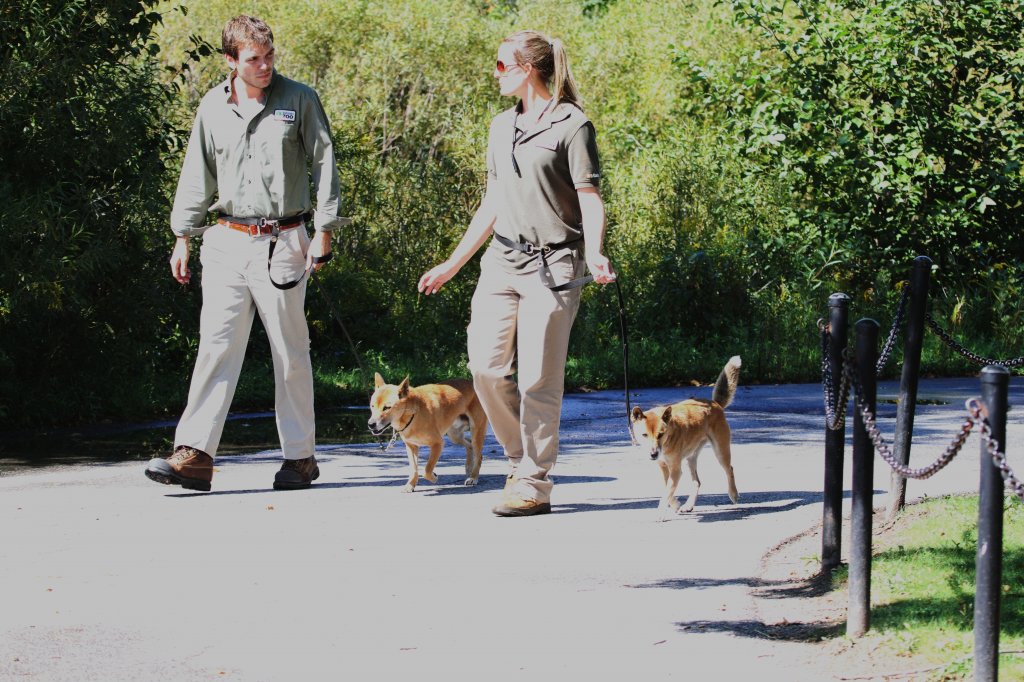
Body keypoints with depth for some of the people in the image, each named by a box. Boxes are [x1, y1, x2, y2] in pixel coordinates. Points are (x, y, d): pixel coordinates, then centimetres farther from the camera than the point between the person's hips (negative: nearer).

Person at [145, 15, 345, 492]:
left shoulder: (299, 101, -1)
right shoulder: (213, 108, 8)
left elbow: (324, 164, 1)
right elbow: (197, 175, 15)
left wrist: (324, 232, -4)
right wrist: (182, 237, 13)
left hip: (282, 244, -2)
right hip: (226, 242, 3)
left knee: (290, 353, 4)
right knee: (216, 345, -5)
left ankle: (300, 456, 12)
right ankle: (194, 455, -8)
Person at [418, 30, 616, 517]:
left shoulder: (570, 125, -5)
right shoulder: (501, 126, 16)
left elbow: (590, 199, -8)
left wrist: (594, 254, -25)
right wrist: (452, 265, 22)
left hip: (552, 266, -7)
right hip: (501, 260, 7)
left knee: (538, 381, -4)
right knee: (486, 367, -2)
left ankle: (534, 486, 3)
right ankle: (521, 459, 16)